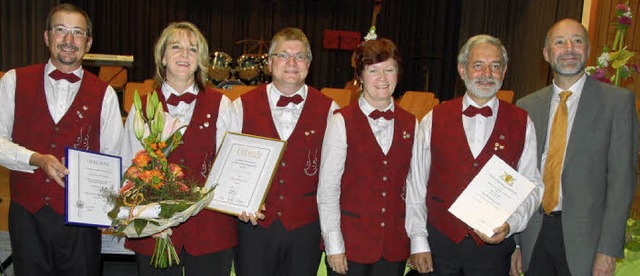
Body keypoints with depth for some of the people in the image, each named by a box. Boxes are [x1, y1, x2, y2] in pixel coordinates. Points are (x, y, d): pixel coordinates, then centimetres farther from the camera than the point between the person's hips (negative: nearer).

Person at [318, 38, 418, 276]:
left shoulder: (411, 124, 5)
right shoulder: (342, 122, -6)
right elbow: (327, 188, -7)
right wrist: (333, 245, -8)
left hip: (395, 245, 3)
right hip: (350, 242, -3)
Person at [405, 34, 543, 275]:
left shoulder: (521, 123, 3)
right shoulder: (434, 120, 0)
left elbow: (532, 186, 3)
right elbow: (416, 185, 0)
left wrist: (510, 224, -13)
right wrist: (418, 241, -3)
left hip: (493, 245, 1)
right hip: (439, 242, 0)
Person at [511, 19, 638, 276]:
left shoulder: (617, 101, -3)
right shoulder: (526, 106, 6)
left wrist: (608, 248, -11)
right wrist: (513, 241, 4)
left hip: (583, 238, -2)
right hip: (532, 235, 3)